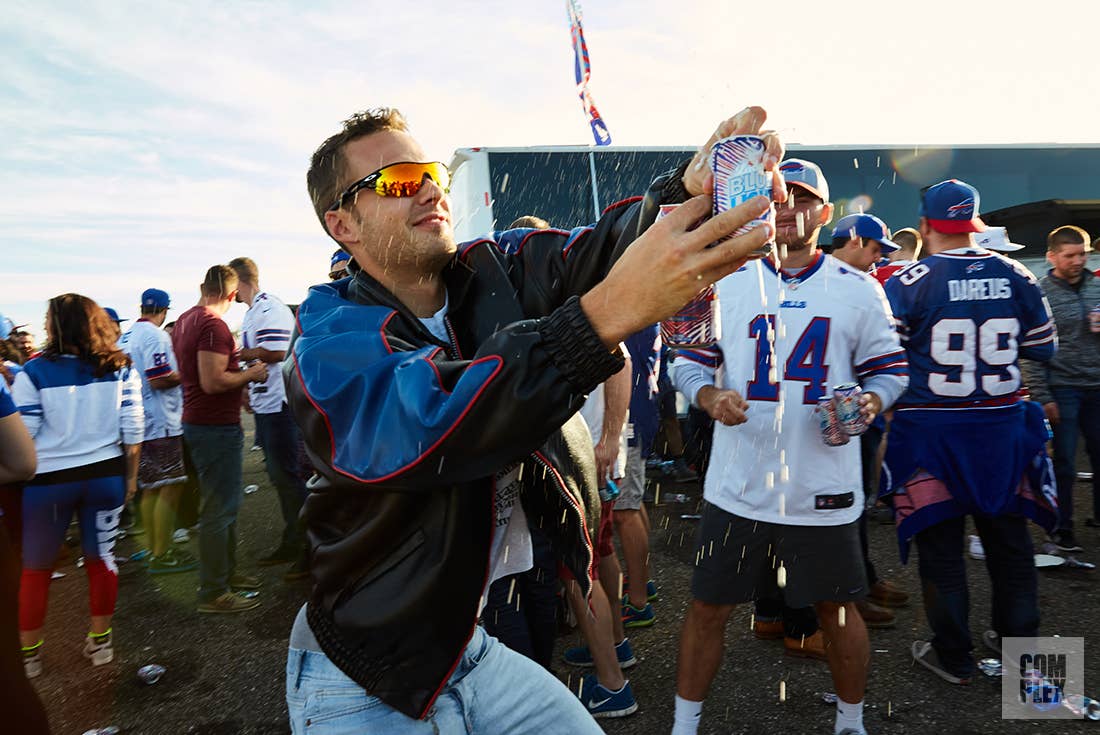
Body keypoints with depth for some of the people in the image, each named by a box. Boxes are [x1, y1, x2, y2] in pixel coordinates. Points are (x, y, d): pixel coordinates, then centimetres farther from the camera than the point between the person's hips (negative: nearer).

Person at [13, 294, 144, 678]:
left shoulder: (34, 372, -12)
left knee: (34, 568, 15)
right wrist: (131, 475, 8)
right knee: (101, 558, 14)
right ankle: (101, 642, 26)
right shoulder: (120, 368, -3)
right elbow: (133, 429, -2)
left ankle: (28, 654, 28)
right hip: (105, 474, 2)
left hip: (48, 481, -2)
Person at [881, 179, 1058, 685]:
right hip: (1002, 425, 4)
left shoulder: (906, 284, -12)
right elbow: (1043, 348, 9)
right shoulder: (1016, 277, 1)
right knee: (1008, 538, 18)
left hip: (930, 429, -4)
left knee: (940, 543, 8)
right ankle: (1019, 643, 34)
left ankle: (952, 656, 20)